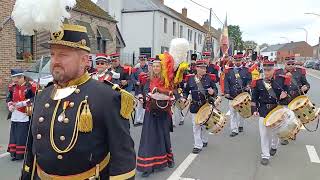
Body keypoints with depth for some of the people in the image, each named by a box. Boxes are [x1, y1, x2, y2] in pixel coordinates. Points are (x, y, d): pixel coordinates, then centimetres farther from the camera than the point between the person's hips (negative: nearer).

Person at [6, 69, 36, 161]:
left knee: (24, 135, -2)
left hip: (25, 115, -6)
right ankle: (14, 153, 21)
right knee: (14, 134, 10)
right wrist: (10, 105, -2)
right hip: (15, 116, 6)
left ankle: (23, 153, 10)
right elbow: (9, 98, 18)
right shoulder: (12, 86, 9)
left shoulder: (31, 86, -11)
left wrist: (23, 103, -19)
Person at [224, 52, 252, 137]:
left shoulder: (246, 70, 4)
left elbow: (249, 80, 4)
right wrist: (227, 92, -7)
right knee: (233, 113, 1)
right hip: (232, 95, 0)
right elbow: (226, 82, 1)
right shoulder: (229, 71, 4)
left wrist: (248, 86, -16)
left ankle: (240, 125, 34)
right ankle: (234, 130, 5)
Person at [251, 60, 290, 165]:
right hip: (264, 111, -1)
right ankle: (265, 155, 10)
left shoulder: (281, 80, -4)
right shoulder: (258, 82, -3)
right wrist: (254, 110, -5)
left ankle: (274, 146, 48)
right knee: (264, 133, 0)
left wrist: (285, 95, -18)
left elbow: (288, 92, 5)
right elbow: (254, 98, 2)